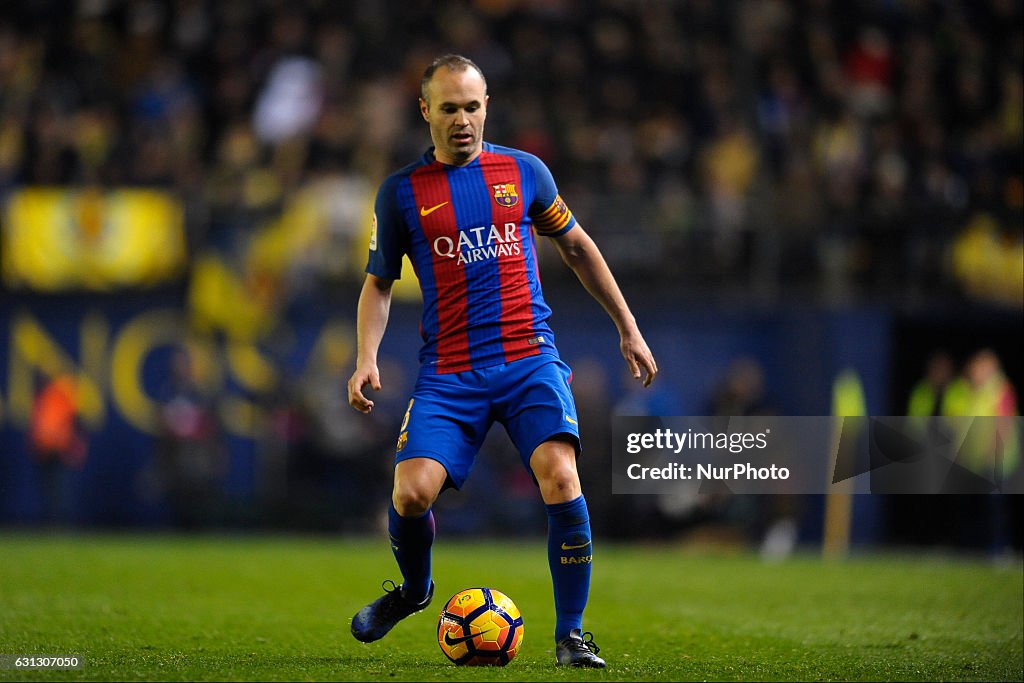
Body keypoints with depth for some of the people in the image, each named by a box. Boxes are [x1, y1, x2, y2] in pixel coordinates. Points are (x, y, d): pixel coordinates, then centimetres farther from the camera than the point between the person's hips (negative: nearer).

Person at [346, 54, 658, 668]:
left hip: (530, 359, 0)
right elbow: (379, 283, 15)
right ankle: (414, 589, 18)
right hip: (448, 370, 0)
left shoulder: (524, 171, 9)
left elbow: (577, 247, 21)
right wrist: (367, 358, -1)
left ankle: (572, 634, -8)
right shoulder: (402, 191, 7)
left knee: (561, 478, -23)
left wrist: (629, 329, 21)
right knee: (412, 492, -17)